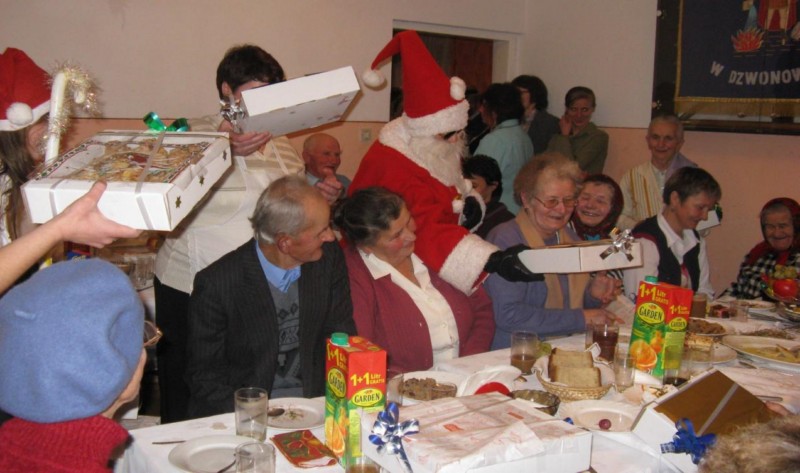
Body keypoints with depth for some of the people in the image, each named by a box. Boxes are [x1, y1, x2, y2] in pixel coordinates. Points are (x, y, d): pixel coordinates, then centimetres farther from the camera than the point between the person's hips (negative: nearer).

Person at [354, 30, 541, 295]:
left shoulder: (436, 150, 3)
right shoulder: (390, 166, -26)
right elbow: (427, 230, -37)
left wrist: (468, 200, -3)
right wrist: (492, 261, -47)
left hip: (424, 264, 8)